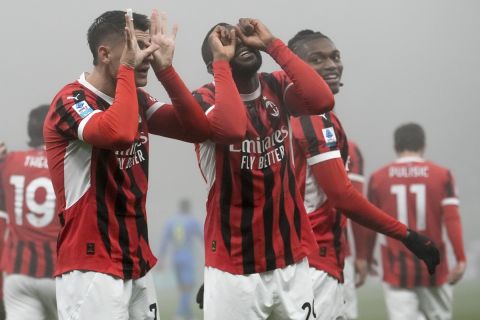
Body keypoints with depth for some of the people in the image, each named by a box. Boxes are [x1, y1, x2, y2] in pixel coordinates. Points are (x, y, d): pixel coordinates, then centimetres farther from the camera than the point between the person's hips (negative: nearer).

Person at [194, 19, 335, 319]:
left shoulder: (277, 87, 5)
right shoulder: (205, 98, -8)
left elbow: (322, 100, -15)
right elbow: (232, 126, -31)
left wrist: (273, 44, -13)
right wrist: (222, 62, -20)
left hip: (291, 258, 5)